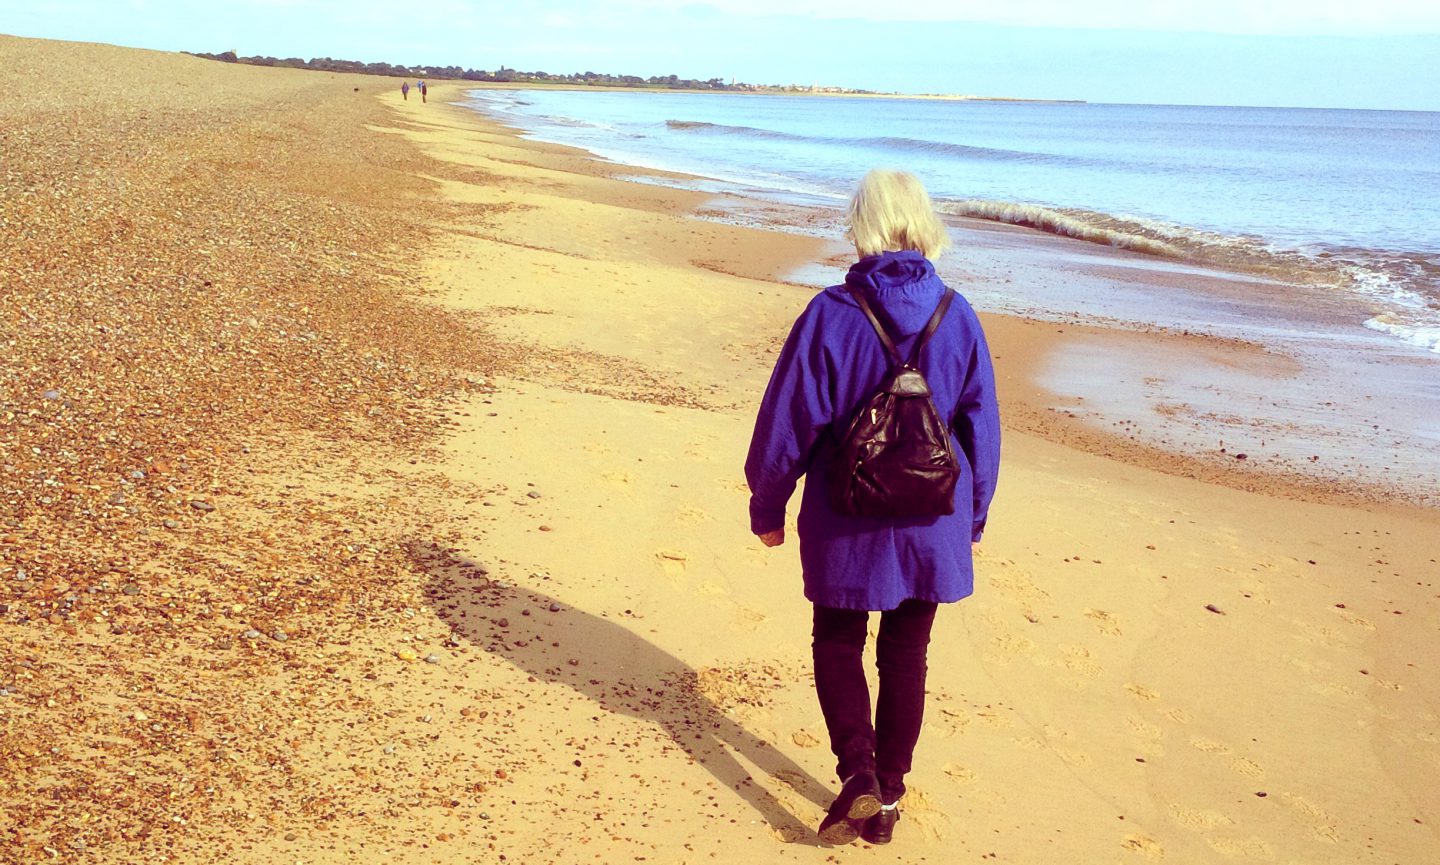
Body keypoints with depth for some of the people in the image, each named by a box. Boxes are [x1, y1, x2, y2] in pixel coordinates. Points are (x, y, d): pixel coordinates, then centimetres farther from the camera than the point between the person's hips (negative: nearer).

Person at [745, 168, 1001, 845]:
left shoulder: (831, 314, -14)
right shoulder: (957, 317, -5)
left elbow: (787, 421, -10)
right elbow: (982, 429, 2)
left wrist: (767, 507, 5)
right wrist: (972, 518, 16)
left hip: (846, 523, -2)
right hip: (933, 527, 3)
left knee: (838, 643, 18)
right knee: (905, 656, 16)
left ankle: (858, 771, -1)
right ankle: (887, 798, 24)